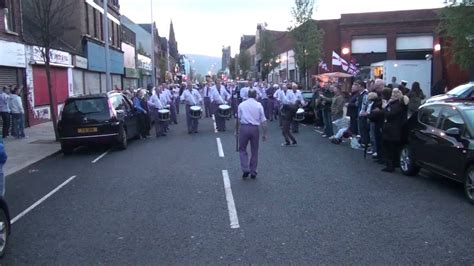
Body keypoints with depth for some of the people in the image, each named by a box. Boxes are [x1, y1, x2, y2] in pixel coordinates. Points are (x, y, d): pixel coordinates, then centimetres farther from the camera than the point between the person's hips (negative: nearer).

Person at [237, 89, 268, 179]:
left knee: (242, 149, 12)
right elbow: (263, 121, 1)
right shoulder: (259, 105, 3)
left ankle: (245, 169, -2)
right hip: (255, 129, 1)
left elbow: (238, 119, 3)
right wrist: (265, 134, 7)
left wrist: (237, 130, 12)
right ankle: (253, 172, 19)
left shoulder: (241, 105, 5)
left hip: (244, 128, 0)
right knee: (254, 151, 12)